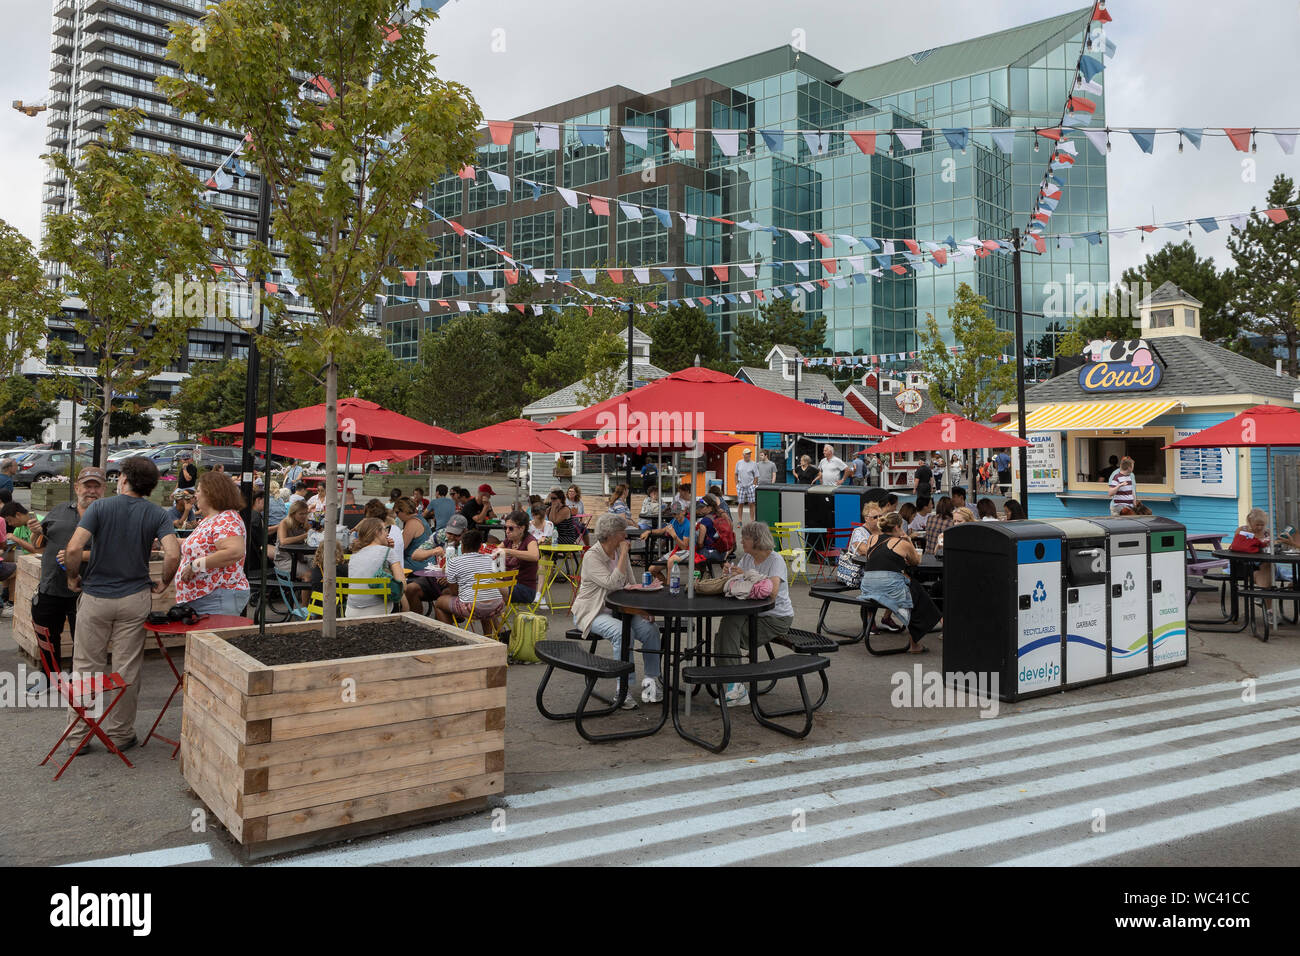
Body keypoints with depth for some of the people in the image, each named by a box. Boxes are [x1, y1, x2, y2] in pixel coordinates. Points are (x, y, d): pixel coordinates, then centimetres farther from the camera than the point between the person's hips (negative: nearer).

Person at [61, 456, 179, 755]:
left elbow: (73, 548, -17)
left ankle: (78, 735, 18)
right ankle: (119, 735, 17)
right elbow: (173, 554, -16)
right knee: (127, 669, 8)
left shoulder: (100, 507, -6)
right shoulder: (156, 514, -2)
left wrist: (73, 577, 0)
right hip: (135, 598, 1)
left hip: (95, 596, -1)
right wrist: (163, 583, 1)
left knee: (86, 666, 10)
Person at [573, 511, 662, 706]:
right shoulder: (592, 557, -15)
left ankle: (651, 680, -4)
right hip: (593, 612, -6)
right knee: (622, 632, -33)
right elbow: (613, 583, -28)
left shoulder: (620, 551, 7)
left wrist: (639, 608, -5)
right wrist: (624, 554, -23)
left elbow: (629, 586, 12)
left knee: (651, 629, -18)